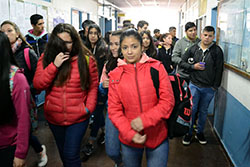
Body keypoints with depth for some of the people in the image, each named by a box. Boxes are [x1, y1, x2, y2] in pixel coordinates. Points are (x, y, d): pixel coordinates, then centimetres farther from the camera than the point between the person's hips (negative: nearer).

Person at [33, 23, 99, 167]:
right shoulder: (46, 58, -2)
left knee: (71, 155, -1)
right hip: (53, 117, 4)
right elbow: (38, 85, -10)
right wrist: (54, 65, -21)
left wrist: (89, 107, -12)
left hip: (78, 117, -3)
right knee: (62, 152, 23)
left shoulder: (86, 59, -8)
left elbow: (93, 86, -2)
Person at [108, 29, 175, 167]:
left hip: (157, 135, -1)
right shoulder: (115, 75, -1)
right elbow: (114, 109, -2)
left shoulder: (156, 67, -5)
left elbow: (168, 101, -8)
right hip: (129, 139, 2)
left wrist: (144, 120, -18)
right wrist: (129, 134, -13)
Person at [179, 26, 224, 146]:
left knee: (203, 111, 13)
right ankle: (188, 133, 20)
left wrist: (215, 86, -4)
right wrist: (193, 66, -11)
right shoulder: (193, 48, 1)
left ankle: (200, 133, 30)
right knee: (191, 109, 3)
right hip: (194, 85, 0)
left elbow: (219, 70, -2)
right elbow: (182, 63, 6)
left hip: (209, 88, 0)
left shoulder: (217, 50, -3)